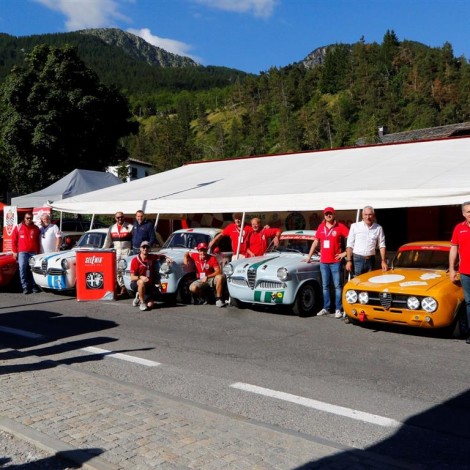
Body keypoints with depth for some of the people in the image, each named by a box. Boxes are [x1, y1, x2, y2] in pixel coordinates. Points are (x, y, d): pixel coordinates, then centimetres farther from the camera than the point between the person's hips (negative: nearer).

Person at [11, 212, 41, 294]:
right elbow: (14, 240, 6)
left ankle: (34, 286, 11)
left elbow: (38, 241, 12)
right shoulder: (18, 227, 6)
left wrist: (38, 252, 7)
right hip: (22, 252, -1)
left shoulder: (36, 228, 10)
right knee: (22, 269, -7)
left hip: (33, 252, 1)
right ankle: (25, 287, -3)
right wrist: (15, 251, 1)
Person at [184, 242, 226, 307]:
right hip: (201, 280, 2)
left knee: (220, 277, -35)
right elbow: (187, 253, 17)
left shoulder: (212, 258, -12)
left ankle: (218, 299, -22)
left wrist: (207, 277, -27)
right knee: (192, 288, -30)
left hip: (211, 279, -2)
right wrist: (185, 258, -6)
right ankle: (204, 296, 4)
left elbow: (218, 271, -17)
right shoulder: (195, 256, -4)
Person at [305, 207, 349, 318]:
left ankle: (338, 309, 4)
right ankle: (326, 308, 19)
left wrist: (345, 253, -8)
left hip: (336, 262, -5)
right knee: (325, 286, 11)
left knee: (338, 286, 0)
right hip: (323, 262, 5)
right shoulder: (321, 227, 9)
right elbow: (315, 242, 16)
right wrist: (309, 257, 16)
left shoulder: (340, 227, -4)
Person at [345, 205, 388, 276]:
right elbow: (349, 245, -1)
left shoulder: (378, 228, 5)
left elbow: (382, 245, 7)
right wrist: (349, 261, -7)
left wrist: (383, 261, -1)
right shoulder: (355, 226, 0)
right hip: (357, 259, -2)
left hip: (371, 260, 2)